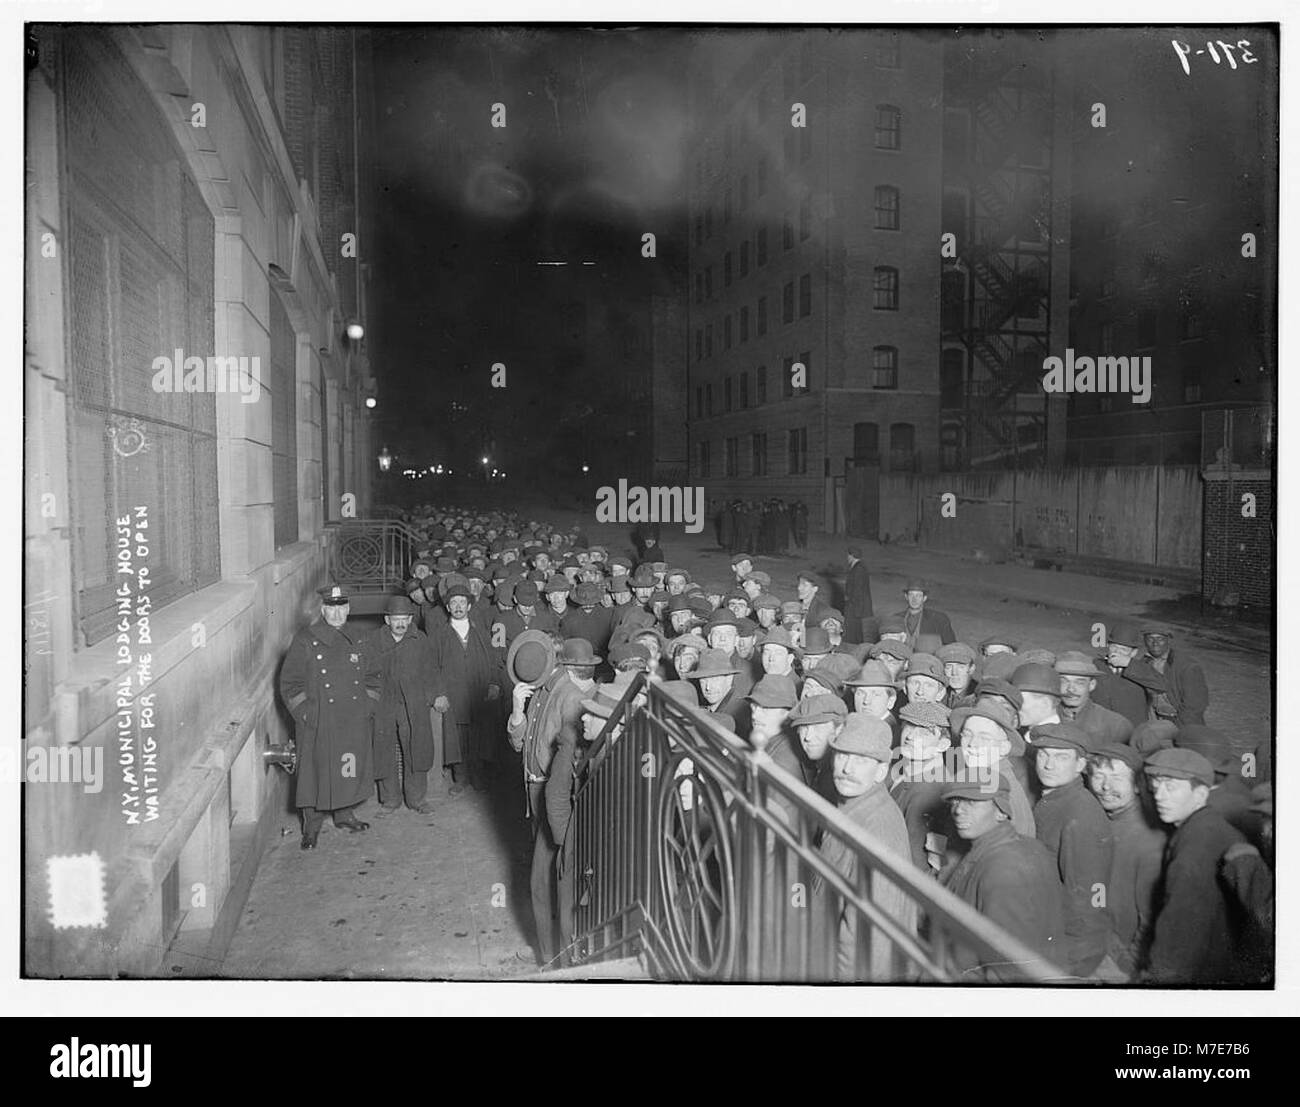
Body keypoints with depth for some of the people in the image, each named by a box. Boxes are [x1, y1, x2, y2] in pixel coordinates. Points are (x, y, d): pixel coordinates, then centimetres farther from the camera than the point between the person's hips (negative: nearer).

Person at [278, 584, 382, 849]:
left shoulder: (356, 641, 9)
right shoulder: (305, 641, -5)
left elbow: (373, 677, 18)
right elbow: (290, 684, -5)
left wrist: (368, 707, 7)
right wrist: (306, 714, -10)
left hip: (355, 724, 4)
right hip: (318, 725, -4)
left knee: (350, 770, 12)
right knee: (317, 772, 1)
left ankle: (344, 814, 31)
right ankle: (311, 826, 14)